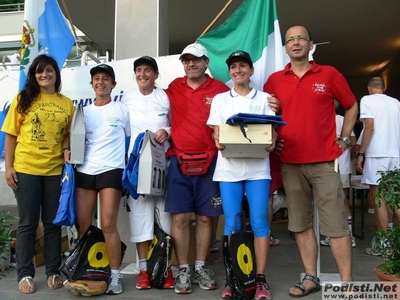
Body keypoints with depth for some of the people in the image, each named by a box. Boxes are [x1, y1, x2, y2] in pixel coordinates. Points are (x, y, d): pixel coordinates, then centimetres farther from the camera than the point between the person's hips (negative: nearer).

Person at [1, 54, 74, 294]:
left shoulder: (67, 104, 8)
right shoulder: (23, 99, 4)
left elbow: (68, 135, 11)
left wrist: (67, 151, -10)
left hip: (55, 171, 2)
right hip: (25, 170, -1)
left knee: (53, 223, 9)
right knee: (28, 223, 6)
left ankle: (53, 272, 21)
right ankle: (25, 274, 17)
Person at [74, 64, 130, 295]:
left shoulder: (122, 109, 8)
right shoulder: (84, 112, 18)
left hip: (111, 170, -4)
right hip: (84, 171, 4)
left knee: (108, 224, -9)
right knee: (83, 226, 3)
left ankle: (116, 275, 2)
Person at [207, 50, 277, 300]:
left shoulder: (264, 99, 12)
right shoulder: (220, 99, 14)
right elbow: (217, 132, 7)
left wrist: (271, 143, -16)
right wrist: (219, 143, -16)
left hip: (258, 166, 0)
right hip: (229, 167, 1)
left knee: (260, 222, -2)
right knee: (231, 223, 1)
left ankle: (260, 278, 7)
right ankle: (232, 278, 11)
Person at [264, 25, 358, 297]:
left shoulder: (329, 74, 3)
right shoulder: (274, 80, 7)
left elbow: (351, 106, 13)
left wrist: (344, 139, 6)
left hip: (324, 161, -2)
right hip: (290, 163, 3)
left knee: (336, 223, -1)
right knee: (300, 223, 9)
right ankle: (311, 277, 21)